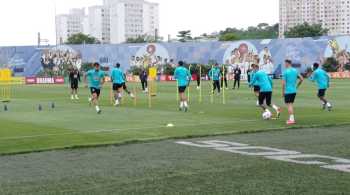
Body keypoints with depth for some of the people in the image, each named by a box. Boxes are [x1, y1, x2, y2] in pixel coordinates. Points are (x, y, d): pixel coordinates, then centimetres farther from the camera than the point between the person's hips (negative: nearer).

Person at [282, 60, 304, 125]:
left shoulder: (285, 72, -11)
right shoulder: (295, 71, 8)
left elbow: (283, 83, -15)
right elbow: (302, 79, 10)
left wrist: (283, 91, -6)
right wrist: (297, 86, 17)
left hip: (288, 91, -6)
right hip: (294, 91, 6)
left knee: (289, 105, -2)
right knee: (291, 104, 17)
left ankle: (291, 119, -6)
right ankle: (292, 118, 19)